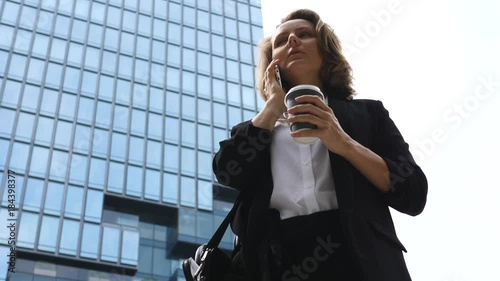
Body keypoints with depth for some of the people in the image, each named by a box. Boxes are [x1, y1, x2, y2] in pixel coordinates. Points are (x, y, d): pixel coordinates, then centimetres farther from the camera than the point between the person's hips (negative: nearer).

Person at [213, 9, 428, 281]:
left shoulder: (367, 113, 16)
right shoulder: (260, 127, 21)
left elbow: (413, 195, 5)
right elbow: (227, 172, -1)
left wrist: (344, 143, -6)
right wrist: (274, 102, 9)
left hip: (357, 257, -1)